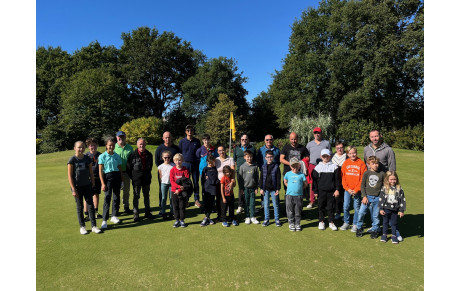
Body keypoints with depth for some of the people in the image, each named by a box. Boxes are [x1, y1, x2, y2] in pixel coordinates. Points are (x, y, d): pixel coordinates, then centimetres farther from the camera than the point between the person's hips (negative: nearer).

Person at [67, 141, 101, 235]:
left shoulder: (87, 159, 2)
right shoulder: (72, 160, -8)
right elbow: (69, 175, -9)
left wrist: (93, 185, 7)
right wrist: (73, 189, -12)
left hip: (87, 185, 3)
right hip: (77, 187, -3)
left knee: (91, 205, 3)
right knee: (79, 207, 7)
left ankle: (94, 226, 10)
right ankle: (82, 226, 20)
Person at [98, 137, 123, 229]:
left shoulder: (117, 156, 8)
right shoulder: (102, 156, -3)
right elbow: (100, 171, -5)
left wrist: (121, 180, 10)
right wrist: (103, 183, -11)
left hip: (117, 176, 4)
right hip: (107, 177, -4)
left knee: (117, 197, 10)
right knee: (107, 198, -10)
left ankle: (114, 216, 25)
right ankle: (104, 220, -6)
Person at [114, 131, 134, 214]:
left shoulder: (129, 148, 5)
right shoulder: (114, 147, -3)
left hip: (126, 172, 2)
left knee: (126, 190, 12)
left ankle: (126, 207, 25)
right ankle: (116, 207, 20)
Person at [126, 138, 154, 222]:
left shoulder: (149, 155, 3)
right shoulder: (133, 155, -9)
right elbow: (128, 167, -2)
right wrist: (132, 177, 0)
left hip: (146, 179, 4)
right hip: (136, 180, -4)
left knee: (147, 196, 12)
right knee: (136, 196, 4)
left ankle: (147, 212, 24)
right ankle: (136, 214, 13)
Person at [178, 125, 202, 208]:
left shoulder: (197, 141, 6)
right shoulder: (182, 141, 3)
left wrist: (199, 163, 5)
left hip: (195, 164, 1)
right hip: (185, 164, 0)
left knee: (196, 182, 5)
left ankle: (197, 200, 14)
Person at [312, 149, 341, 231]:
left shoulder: (334, 166, 4)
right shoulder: (318, 167, 3)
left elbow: (337, 179, 4)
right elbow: (314, 180, 4)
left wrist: (337, 189, -3)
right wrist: (315, 191, 1)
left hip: (331, 191, 0)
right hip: (321, 191, 0)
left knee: (330, 207, 6)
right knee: (321, 206, 7)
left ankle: (331, 222, 19)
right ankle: (321, 222, 21)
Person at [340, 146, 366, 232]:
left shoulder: (361, 163, -5)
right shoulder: (345, 163, 2)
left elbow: (362, 178, -7)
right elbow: (343, 177, 3)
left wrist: (356, 190, -11)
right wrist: (348, 189, -6)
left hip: (357, 190, -2)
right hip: (347, 189, 2)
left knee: (357, 207, 6)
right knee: (346, 206, 6)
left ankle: (355, 224, 21)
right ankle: (346, 223, 23)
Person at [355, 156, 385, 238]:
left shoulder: (382, 174, 2)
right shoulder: (366, 173, 1)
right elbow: (362, 185, 2)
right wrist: (364, 196, -6)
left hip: (377, 198, 0)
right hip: (367, 197, 0)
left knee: (375, 215, 8)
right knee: (361, 213, -7)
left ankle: (374, 230, 27)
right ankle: (359, 228, 13)